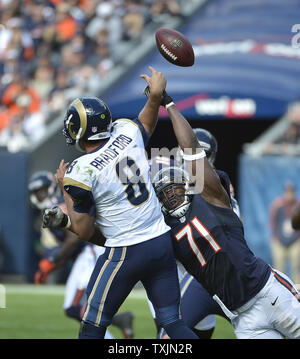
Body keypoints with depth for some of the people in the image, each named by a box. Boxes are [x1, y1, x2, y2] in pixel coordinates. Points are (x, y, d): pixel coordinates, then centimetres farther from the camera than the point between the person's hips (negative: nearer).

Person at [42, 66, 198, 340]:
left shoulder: (81, 172, -14)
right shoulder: (127, 133, 0)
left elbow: (85, 231, -6)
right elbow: (147, 123, 26)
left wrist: (66, 190, 3)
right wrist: (157, 95, 34)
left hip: (125, 253, -6)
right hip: (163, 243, 6)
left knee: (93, 327, 6)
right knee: (173, 322, 9)